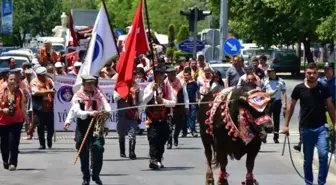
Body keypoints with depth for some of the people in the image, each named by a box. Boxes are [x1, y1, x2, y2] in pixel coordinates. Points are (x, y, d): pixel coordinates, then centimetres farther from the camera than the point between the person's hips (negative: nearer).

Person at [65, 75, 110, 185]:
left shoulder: (98, 95, 7)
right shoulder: (78, 96, -3)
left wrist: (106, 112, -26)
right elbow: (76, 111, -18)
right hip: (83, 129, -1)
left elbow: (107, 106, -3)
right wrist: (89, 113, -34)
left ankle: (96, 175, 3)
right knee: (83, 153, 4)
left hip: (96, 127, 1)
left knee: (98, 148, -14)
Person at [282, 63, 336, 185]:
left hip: (321, 127, 0)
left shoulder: (323, 88, 0)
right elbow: (291, 106, 7)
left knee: (323, 155, -15)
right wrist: (286, 125, 5)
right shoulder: (299, 88, -2)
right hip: (306, 128, 0)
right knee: (308, 159, 9)